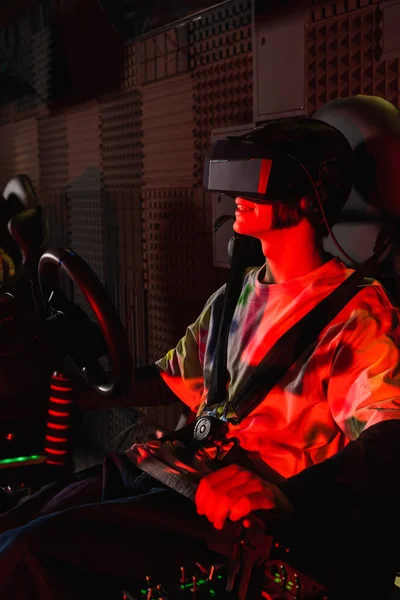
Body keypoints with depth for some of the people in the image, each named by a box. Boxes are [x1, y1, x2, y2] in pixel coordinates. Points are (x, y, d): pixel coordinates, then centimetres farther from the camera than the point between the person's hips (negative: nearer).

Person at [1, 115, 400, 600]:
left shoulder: (357, 311, -9)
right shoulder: (235, 295, 16)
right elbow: (170, 381, 24)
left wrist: (279, 492, -36)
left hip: (253, 520, -8)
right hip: (180, 470, 8)